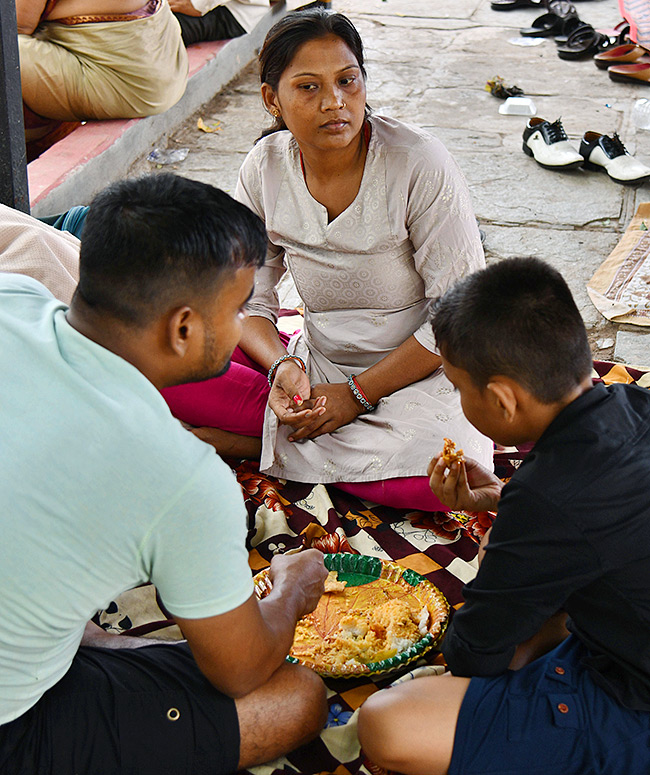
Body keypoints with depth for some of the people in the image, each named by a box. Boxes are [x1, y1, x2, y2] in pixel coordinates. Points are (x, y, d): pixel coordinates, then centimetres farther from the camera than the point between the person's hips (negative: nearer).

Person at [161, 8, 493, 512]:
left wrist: (358, 394, -16)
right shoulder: (265, 169, -4)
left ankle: (266, 440, -13)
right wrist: (282, 366, -21)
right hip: (318, 365, 2)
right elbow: (247, 299, 2)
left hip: (418, 373, -1)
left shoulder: (420, 164, -16)